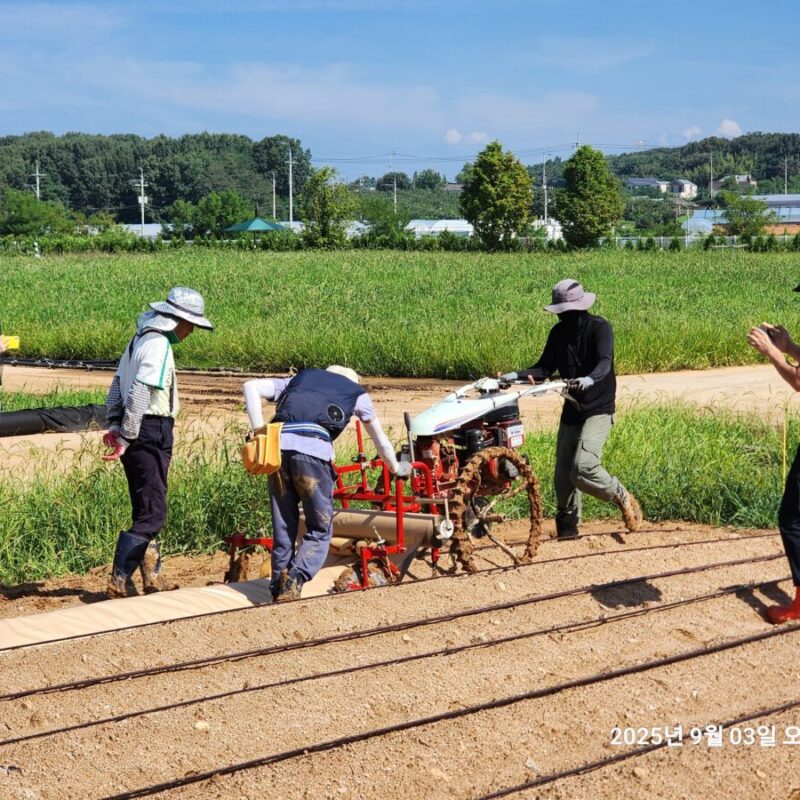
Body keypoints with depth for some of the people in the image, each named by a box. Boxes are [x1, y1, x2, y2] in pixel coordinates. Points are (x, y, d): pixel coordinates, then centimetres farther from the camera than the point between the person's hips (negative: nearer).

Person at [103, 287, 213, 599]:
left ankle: (153, 578, 24)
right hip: (151, 433, -10)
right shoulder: (158, 345, -15)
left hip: (136, 434, 10)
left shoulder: (140, 340, 16)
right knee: (152, 514, -6)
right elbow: (139, 395, -23)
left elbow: (118, 385, 18)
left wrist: (115, 426, 13)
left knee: (147, 511, 17)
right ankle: (119, 581, -6)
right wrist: (126, 438, -19)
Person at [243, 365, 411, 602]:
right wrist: (396, 468, 52)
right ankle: (294, 580, -13)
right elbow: (380, 439, 37)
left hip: (278, 445, 3)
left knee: (283, 528, 15)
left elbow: (252, 387, 20)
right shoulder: (356, 392, 27)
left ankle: (278, 590, 14)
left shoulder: (300, 378, 33)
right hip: (313, 449, -3)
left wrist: (259, 431, 15)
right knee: (320, 529, 7)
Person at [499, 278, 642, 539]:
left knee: (583, 467, -23)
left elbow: (605, 363, -28)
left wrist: (590, 379, -49)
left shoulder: (599, 328, -13)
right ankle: (567, 526, 23)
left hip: (598, 409, -6)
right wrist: (517, 375, -13)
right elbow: (545, 367, 4)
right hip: (571, 410, 6)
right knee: (563, 474, 7)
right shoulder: (559, 332, 5)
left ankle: (623, 498, 2)